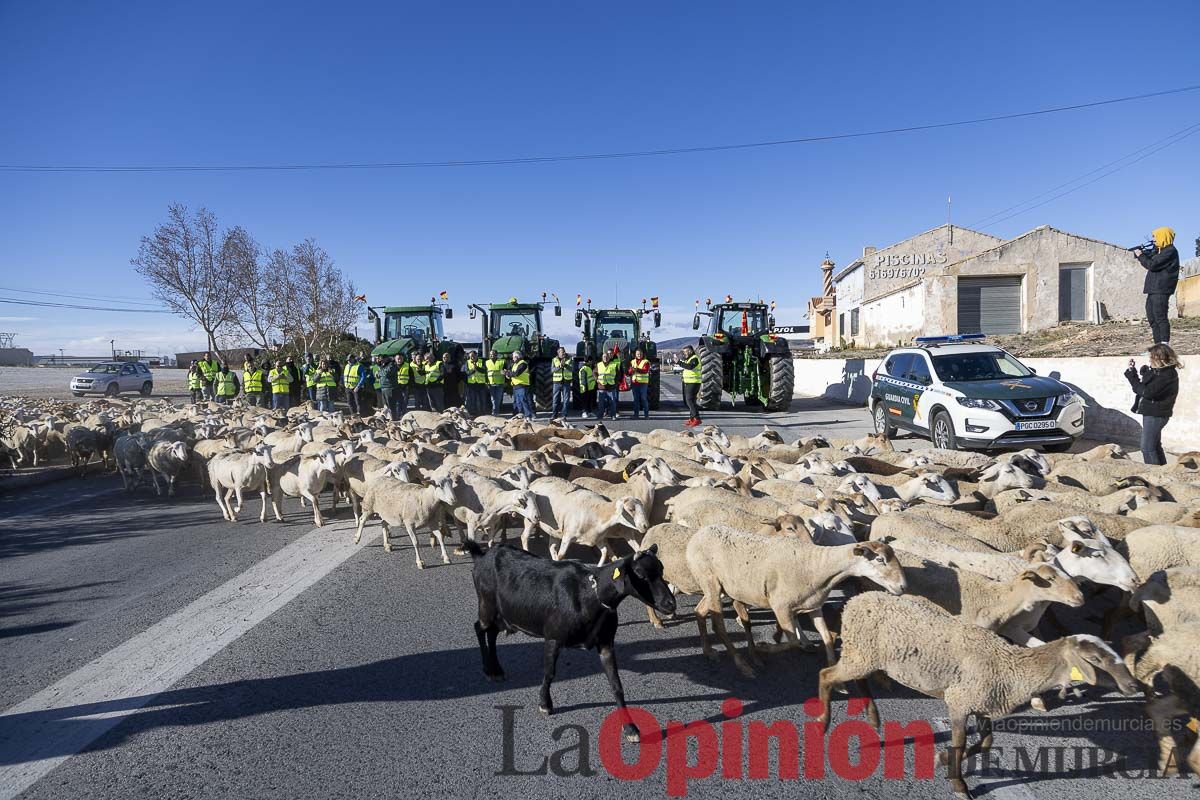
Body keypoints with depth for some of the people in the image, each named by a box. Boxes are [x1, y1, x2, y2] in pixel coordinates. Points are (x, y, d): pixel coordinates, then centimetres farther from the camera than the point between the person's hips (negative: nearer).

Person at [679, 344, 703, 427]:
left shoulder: (694, 358, -12)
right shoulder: (688, 358, 19)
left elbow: (690, 366, -31)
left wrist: (679, 362, -30)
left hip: (693, 383, -10)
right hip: (687, 383, 10)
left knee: (690, 400, -17)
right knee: (687, 401, 13)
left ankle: (697, 419, -19)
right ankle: (692, 418, 20)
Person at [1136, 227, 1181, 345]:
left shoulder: (1170, 251, -9)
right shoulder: (1162, 251, 21)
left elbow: (1152, 265, -17)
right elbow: (1150, 265, 27)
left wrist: (1141, 256, -3)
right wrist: (1143, 254, 15)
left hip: (1161, 291, -10)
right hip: (1153, 290, 10)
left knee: (1160, 317, -13)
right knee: (1152, 318, 10)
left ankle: (1164, 347, -14)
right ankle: (1158, 347, 12)